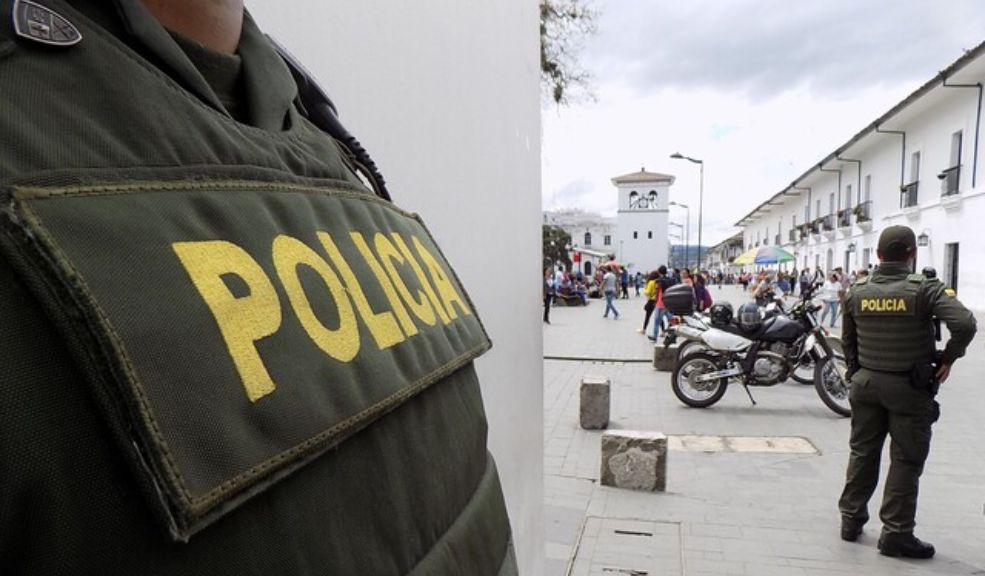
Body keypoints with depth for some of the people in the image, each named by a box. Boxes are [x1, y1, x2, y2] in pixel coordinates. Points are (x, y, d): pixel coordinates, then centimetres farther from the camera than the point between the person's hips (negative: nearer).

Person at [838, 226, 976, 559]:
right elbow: (965, 324, -23)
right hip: (909, 387, -4)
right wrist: (948, 359, -7)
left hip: (866, 383, 4)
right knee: (905, 462, 6)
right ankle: (895, 534, 13)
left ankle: (851, 520, 24)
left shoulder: (858, 291, 0)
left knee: (862, 453, 15)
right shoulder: (925, 289, -12)